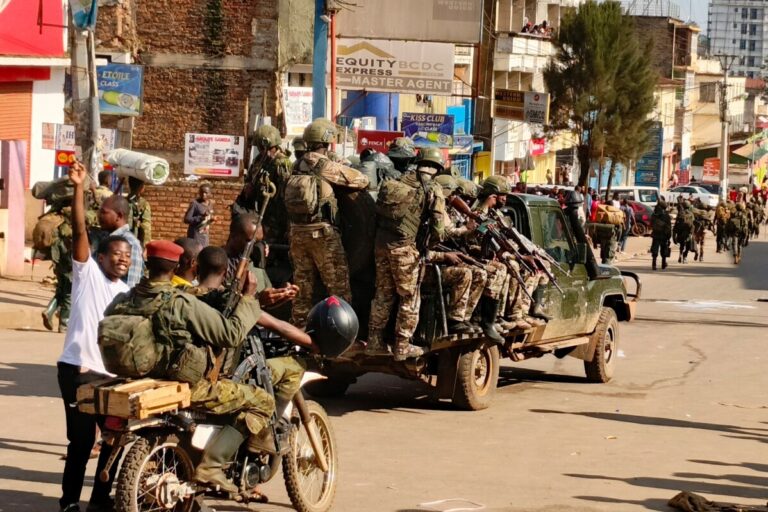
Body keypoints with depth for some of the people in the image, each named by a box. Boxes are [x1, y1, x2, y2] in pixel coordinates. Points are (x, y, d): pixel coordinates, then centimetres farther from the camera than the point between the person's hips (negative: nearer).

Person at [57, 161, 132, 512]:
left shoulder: (127, 294, 17)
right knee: (82, 438, -4)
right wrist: (79, 188, -22)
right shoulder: (87, 273, 0)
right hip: (78, 369, -6)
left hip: (111, 373, 6)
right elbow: (79, 233, -13)